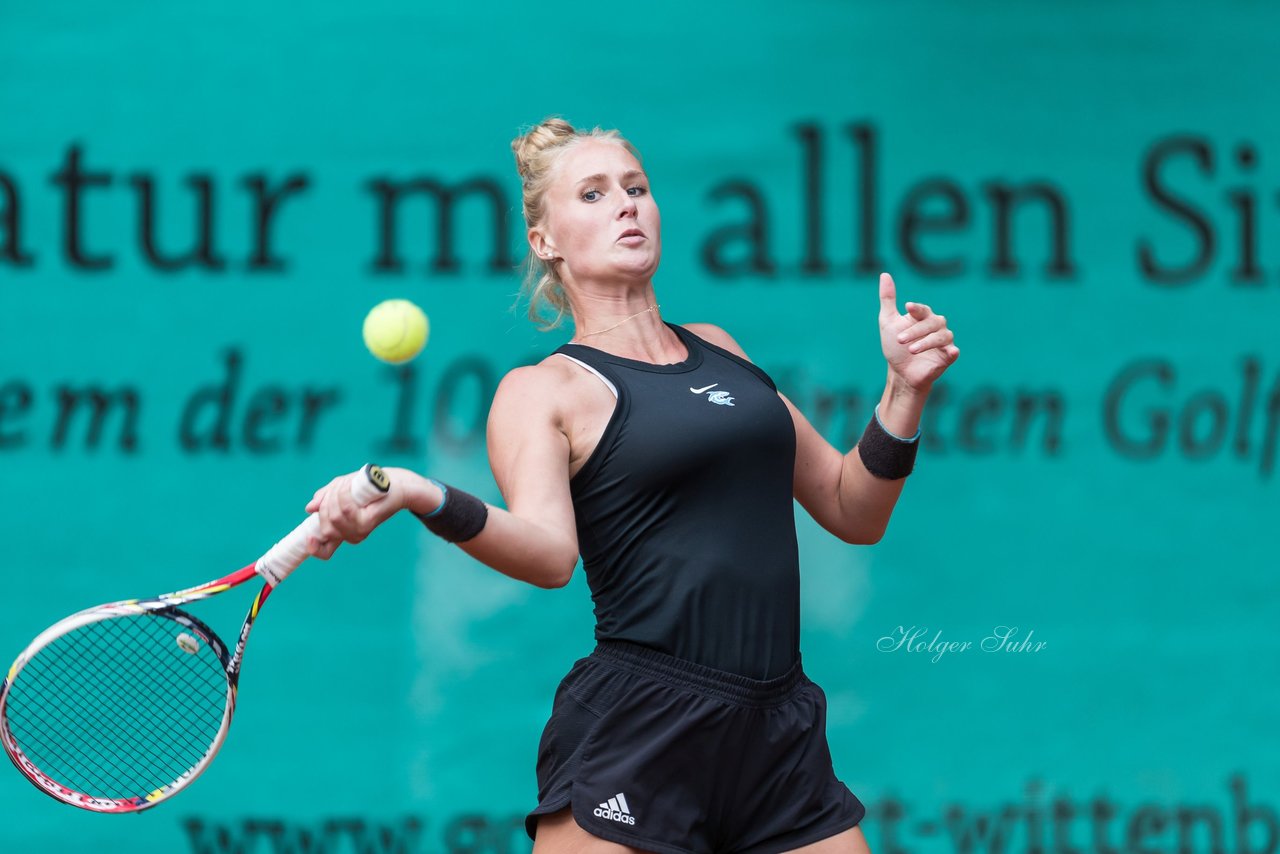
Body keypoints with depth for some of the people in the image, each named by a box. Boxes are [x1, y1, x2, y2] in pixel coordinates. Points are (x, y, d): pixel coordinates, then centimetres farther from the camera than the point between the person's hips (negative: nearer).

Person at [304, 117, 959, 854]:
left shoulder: (717, 350, 19)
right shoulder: (543, 390, 1)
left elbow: (853, 513, 22)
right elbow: (548, 550, -20)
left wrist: (906, 389, 7)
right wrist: (422, 497, -38)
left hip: (784, 737, 5)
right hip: (640, 733, -5)